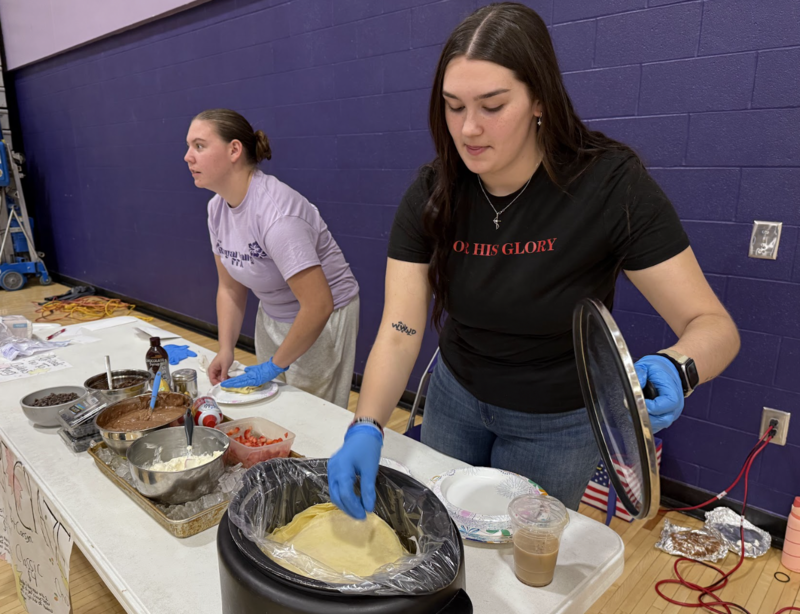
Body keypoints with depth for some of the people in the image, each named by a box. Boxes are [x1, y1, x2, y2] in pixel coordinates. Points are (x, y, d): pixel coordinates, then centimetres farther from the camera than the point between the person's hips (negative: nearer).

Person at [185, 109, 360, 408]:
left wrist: (276, 364, -20)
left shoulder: (275, 212, -30)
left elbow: (318, 306, -31)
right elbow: (230, 288, 5)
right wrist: (225, 349, -6)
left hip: (323, 321, -7)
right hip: (271, 318, 8)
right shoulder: (217, 207, -4)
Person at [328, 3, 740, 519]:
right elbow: (399, 332, -20)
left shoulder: (611, 183, -25)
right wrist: (366, 428, -35)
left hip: (555, 423, -3)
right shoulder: (432, 196, -16)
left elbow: (714, 325, -22)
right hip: (456, 398, 4)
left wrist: (675, 369, -44)